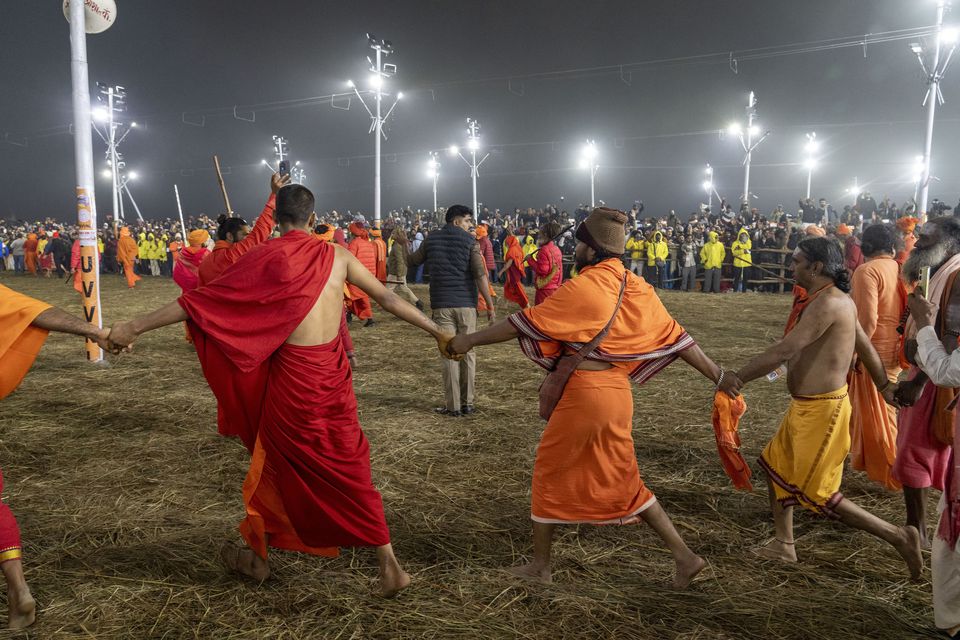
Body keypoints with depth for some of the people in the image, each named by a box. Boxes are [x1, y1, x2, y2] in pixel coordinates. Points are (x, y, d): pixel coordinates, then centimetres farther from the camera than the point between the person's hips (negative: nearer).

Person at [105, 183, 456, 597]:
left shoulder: (266, 257, -6)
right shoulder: (338, 256, 3)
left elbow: (199, 301, -6)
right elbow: (389, 300, 7)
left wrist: (134, 327, 2)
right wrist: (438, 332, 18)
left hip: (291, 375, -3)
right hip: (334, 374, 3)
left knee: (277, 465, 17)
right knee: (349, 468, 13)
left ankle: (256, 555, 37)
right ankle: (389, 565, 17)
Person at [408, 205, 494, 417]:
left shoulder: (431, 239, 7)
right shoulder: (469, 241, -2)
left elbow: (411, 262, 19)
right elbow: (480, 275, -11)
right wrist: (490, 306, -8)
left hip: (442, 304, 2)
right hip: (466, 304, -1)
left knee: (449, 354, 3)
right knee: (467, 353, 8)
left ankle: (452, 406, 3)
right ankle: (467, 403, 13)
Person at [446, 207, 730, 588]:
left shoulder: (582, 288, -14)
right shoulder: (636, 288, 6)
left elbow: (523, 324, -11)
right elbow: (674, 336, 8)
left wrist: (470, 340, -1)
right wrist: (717, 376, 14)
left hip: (582, 393, -7)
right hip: (617, 393, 7)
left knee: (550, 474, 13)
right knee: (622, 481, 20)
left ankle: (540, 566, 26)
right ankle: (684, 557, 20)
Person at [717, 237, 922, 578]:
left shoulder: (828, 302, -22)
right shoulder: (835, 299, 9)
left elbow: (785, 351, -27)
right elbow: (865, 345, 19)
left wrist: (739, 377, -20)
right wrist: (884, 384, 30)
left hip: (821, 409, -10)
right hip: (804, 406, 10)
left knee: (817, 494, 1)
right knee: (777, 466, 20)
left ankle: (898, 536, 12)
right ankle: (784, 544, 32)